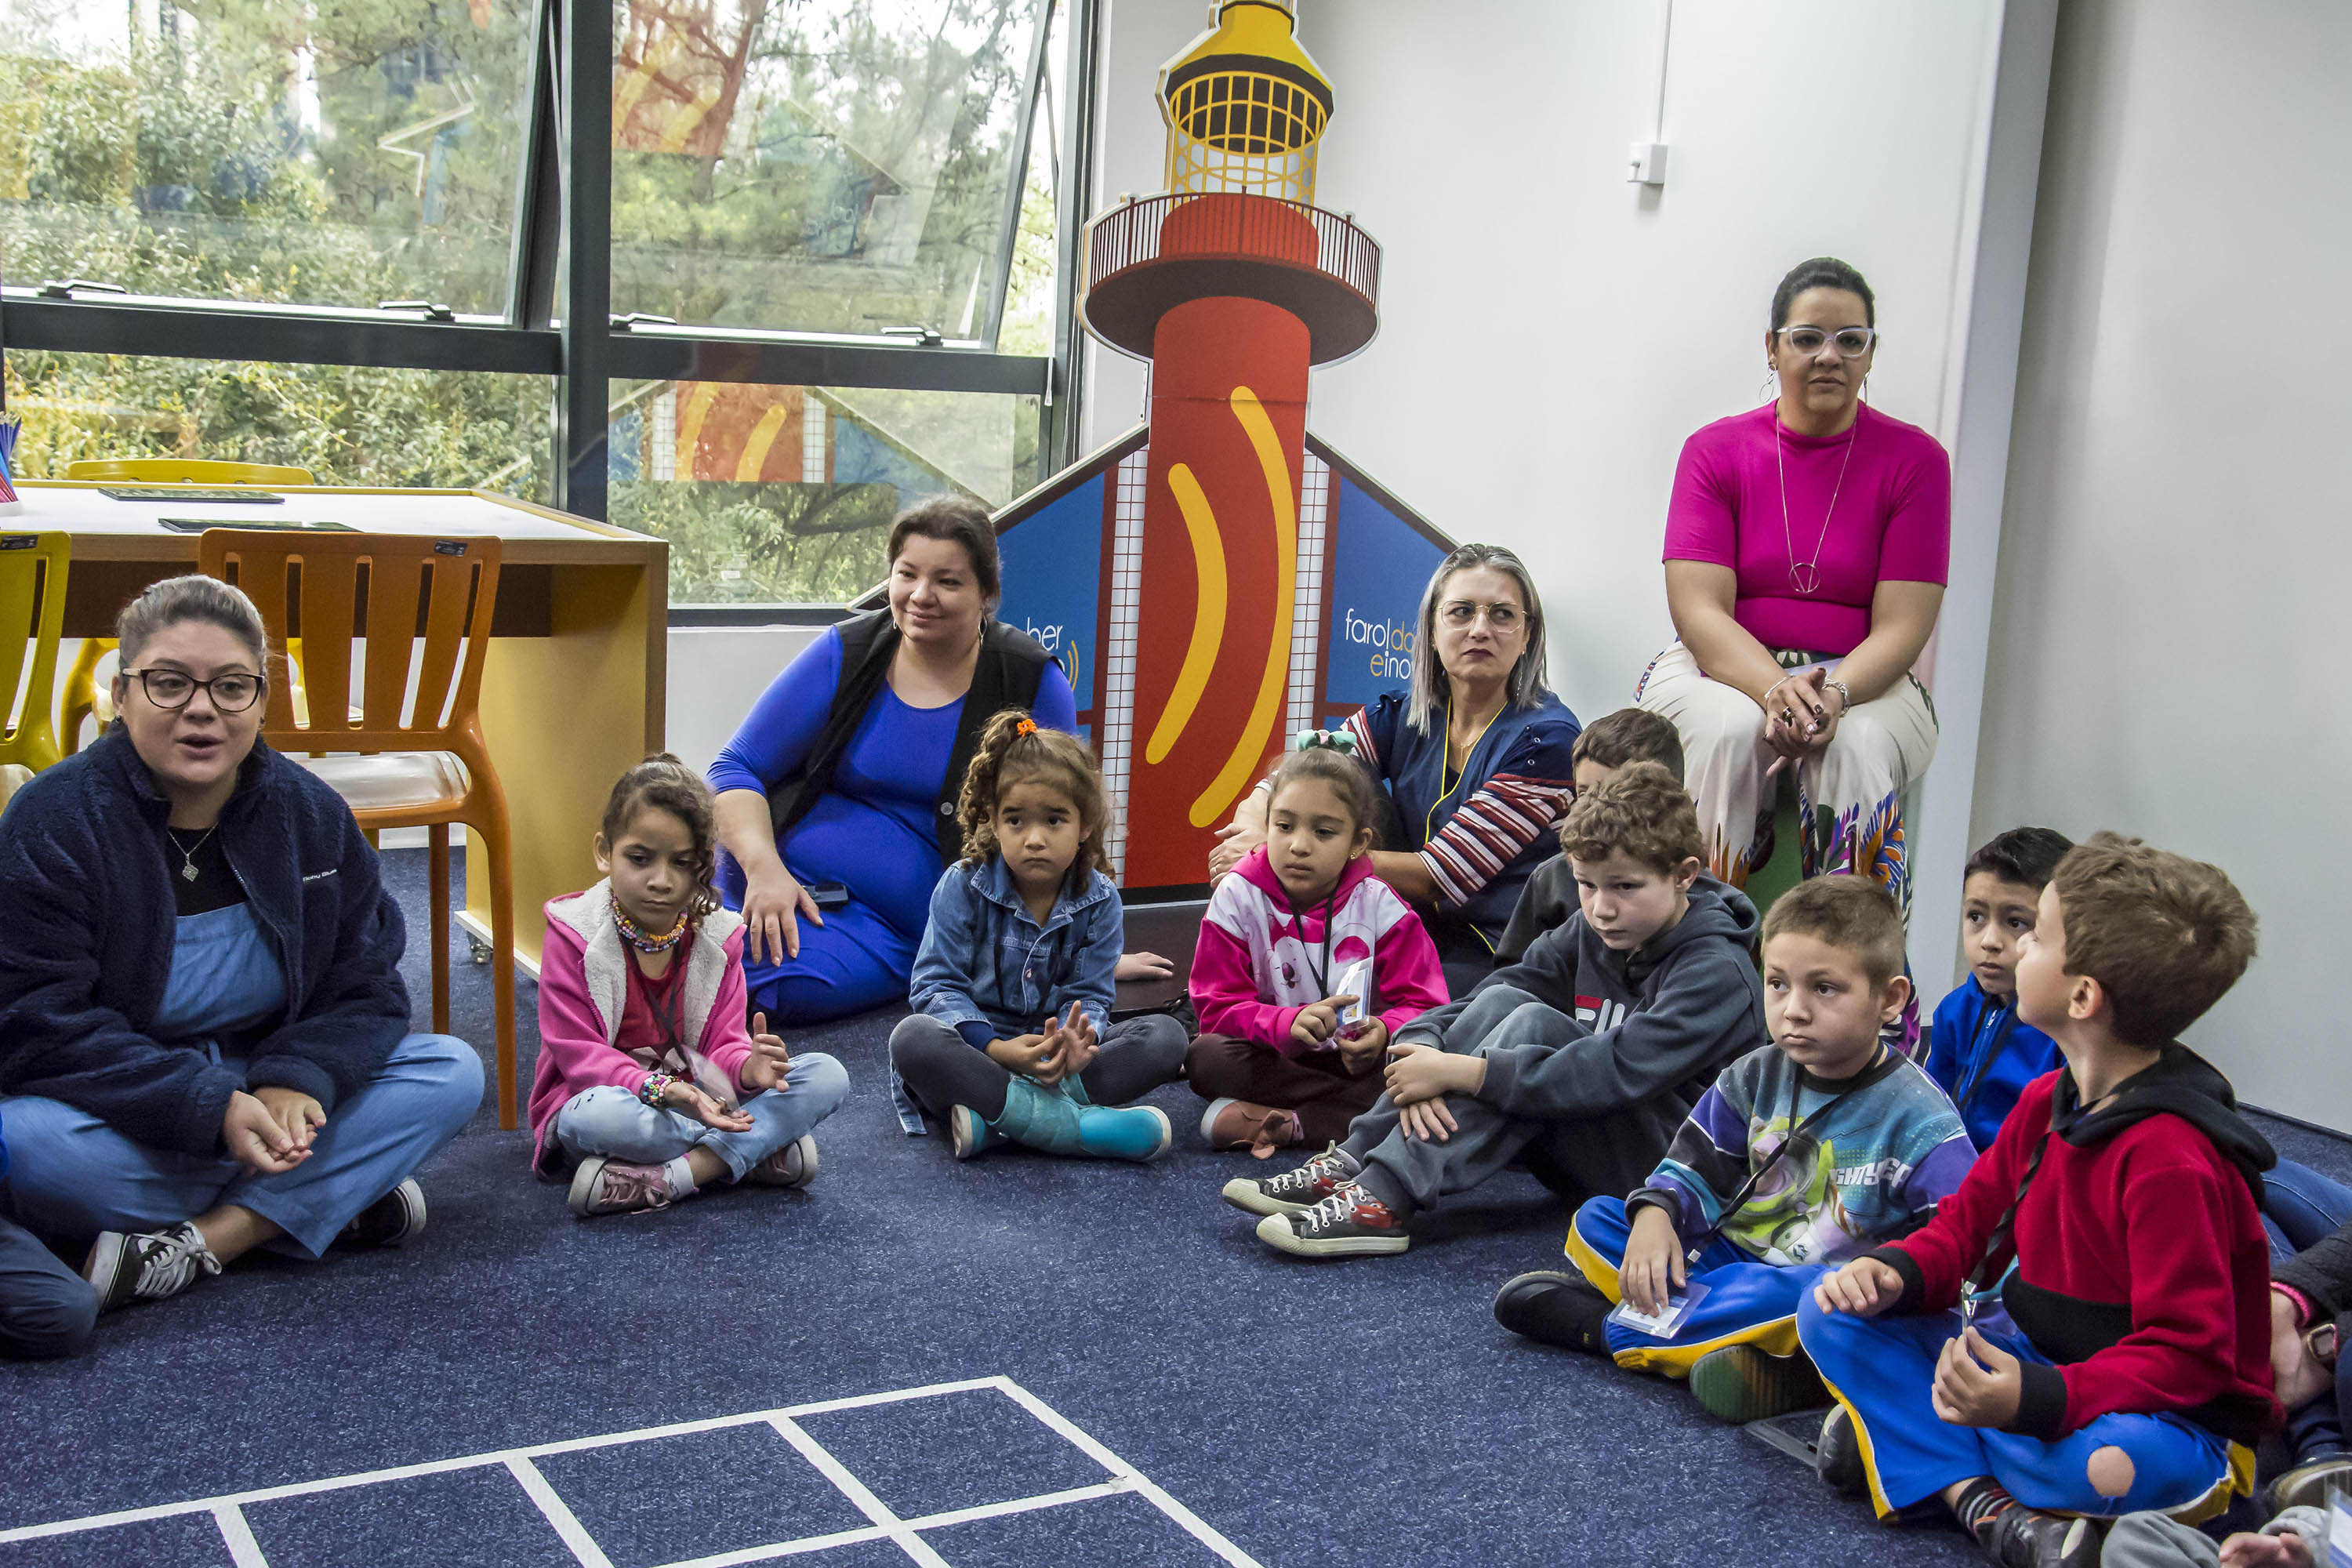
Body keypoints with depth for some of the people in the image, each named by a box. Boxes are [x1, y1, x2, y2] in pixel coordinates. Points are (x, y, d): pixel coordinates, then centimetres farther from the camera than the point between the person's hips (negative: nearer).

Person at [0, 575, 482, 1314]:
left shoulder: (313, 815, 0)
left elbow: (365, 988, 0)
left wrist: (297, 1083, -23)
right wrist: (210, 1108, -30)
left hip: (265, 1096, 4)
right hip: (120, 1123, -4)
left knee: (452, 1072, -14)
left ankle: (195, 1244, -24)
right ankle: (333, 1199, -20)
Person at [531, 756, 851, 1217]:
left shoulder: (717, 937, 1)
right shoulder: (574, 935, -10)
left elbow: (723, 1043, -1)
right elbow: (579, 1054, -16)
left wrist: (747, 1068, -28)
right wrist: (661, 1089, -33)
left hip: (698, 1100, 4)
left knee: (827, 1076, -15)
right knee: (599, 1117, -42)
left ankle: (672, 1177, -28)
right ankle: (762, 1150, -24)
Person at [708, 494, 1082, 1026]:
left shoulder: (1032, 682, -2)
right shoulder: (844, 653, 1)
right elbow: (738, 767, 0)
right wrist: (765, 868, -18)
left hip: (899, 922, -3)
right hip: (777, 878, 3)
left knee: (788, 985, -30)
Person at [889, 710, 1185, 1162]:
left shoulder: (1099, 901, 0)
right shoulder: (963, 887, -7)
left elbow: (1088, 995, -3)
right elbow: (937, 984, -10)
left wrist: (1073, 1043, -30)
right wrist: (997, 1049, -28)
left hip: (1054, 1052, 3)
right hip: (976, 1049, -2)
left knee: (1166, 1036, -19)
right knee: (912, 1039, -35)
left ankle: (998, 1114, -34)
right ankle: (1070, 1123, -38)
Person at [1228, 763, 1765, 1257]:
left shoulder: (1717, 972, -17)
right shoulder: (1590, 932, 6)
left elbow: (1619, 1073, -30)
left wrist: (1458, 1071, -31)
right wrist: (1423, 1056, -24)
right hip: (1580, 1157, 7)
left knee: (1534, 1024, -26)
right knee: (1501, 999, -13)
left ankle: (1384, 1199, -34)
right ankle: (1352, 1164, -21)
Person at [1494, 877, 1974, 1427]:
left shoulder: (1918, 1116, -12)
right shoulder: (1756, 1077, 5)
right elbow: (1693, 1169, 11)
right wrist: (1655, 1215, -12)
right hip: (1732, 1259, 6)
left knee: (1815, 1294, -41)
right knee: (1596, 1220, -5)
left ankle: (1612, 1330, -24)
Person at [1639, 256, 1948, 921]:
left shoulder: (1915, 460, 0)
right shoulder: (1715, 450, 2)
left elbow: (1900, 628, -6)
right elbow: (1698, 610, -8)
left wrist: (1834, 694, -27)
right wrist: (1774, 690, -27)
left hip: (1863, 684, 0)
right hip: (1723, 674, 0)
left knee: (1857, 747, -33)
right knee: (1729, 731, -33)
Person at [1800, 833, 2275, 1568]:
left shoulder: (2173, 1159, -26)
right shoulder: (2046, 1103, 2)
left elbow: (2187, 1355, -26)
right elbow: (1971, 1220, 11)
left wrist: (2041, 1399, -39)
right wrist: (1898, 1273, -11)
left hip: (2175, 1416, -8)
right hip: (2038, 1361, 9)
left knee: (2106, 1465, -44)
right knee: (1831, 1310, -5)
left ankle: (1904, 1435, -16)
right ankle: (1984, 1504, -21)